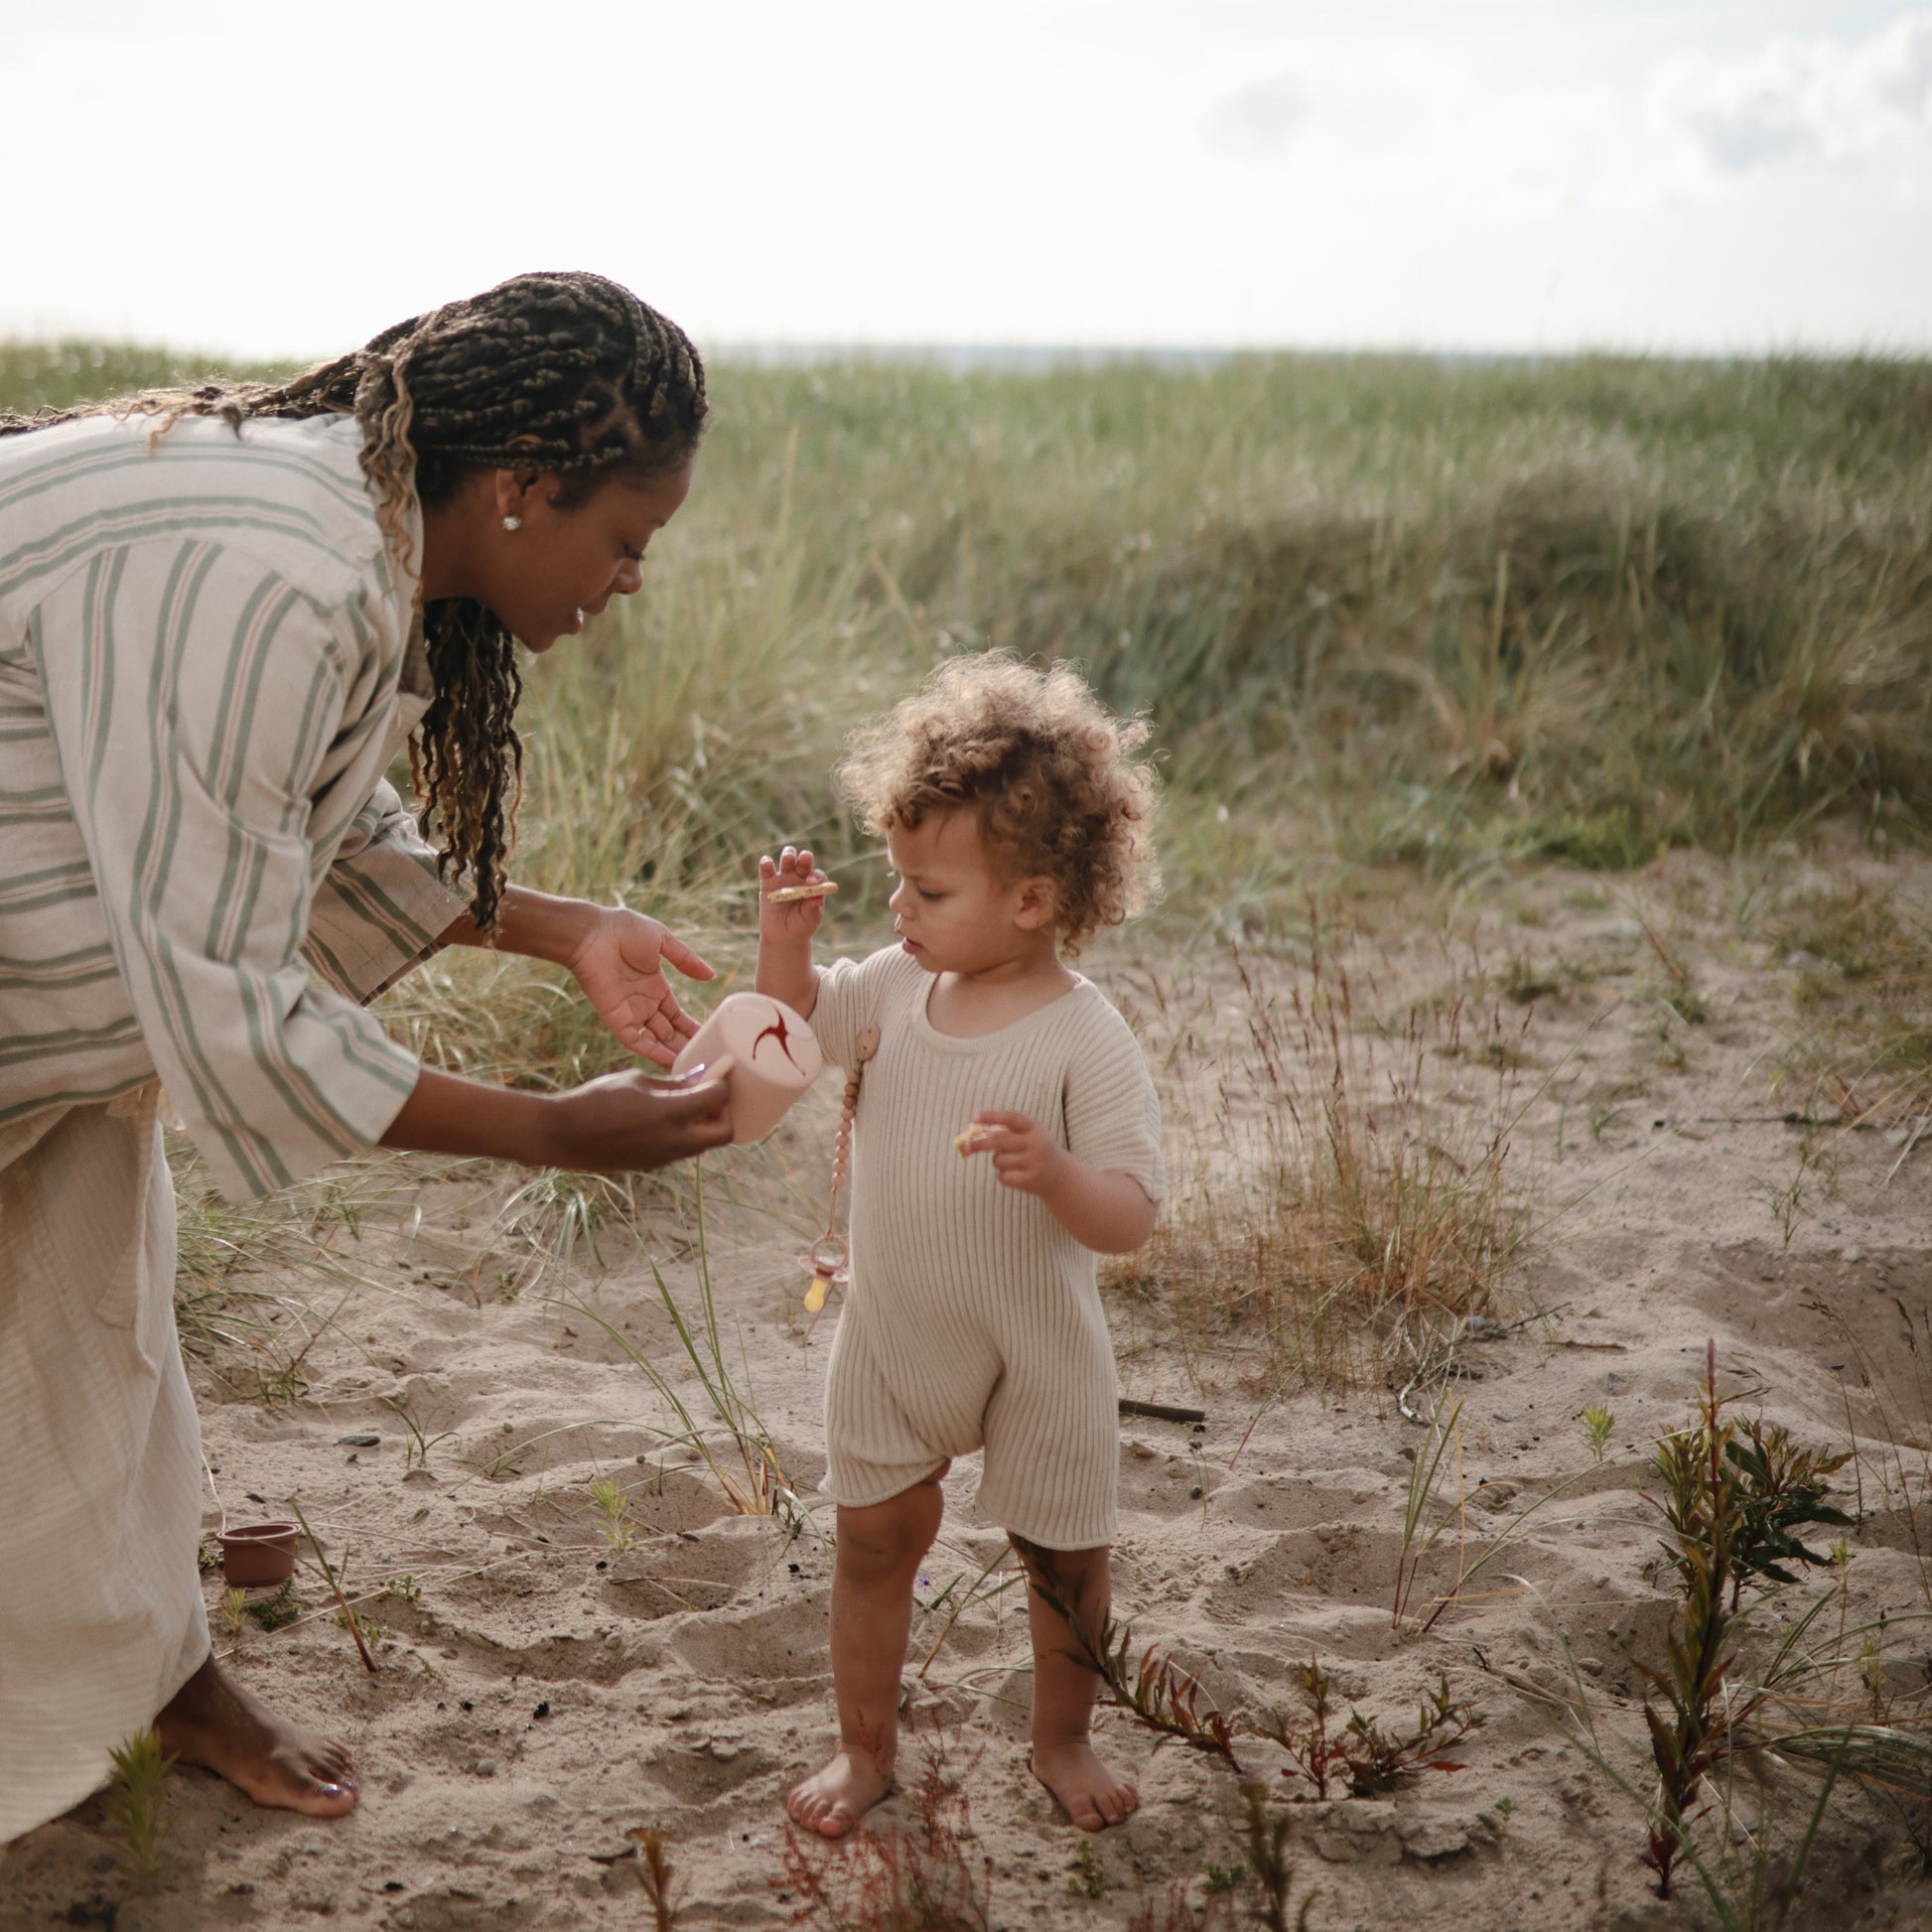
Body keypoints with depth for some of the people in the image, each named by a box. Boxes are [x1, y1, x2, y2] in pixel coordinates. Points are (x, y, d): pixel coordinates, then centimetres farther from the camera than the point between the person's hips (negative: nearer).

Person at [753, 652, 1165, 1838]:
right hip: (892, 1339, 5)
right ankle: (866, 1746, 33)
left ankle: (1063, 1740, 39)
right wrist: (787, 929, -5)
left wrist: (1053, 1174, -46)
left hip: (1036, 1355, -4)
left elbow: (1131, 1218, -26)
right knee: (875, 1539, 14)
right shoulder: (900, 986, -6)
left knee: (1064, 1560, 14)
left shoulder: (1086, 1041, -24)